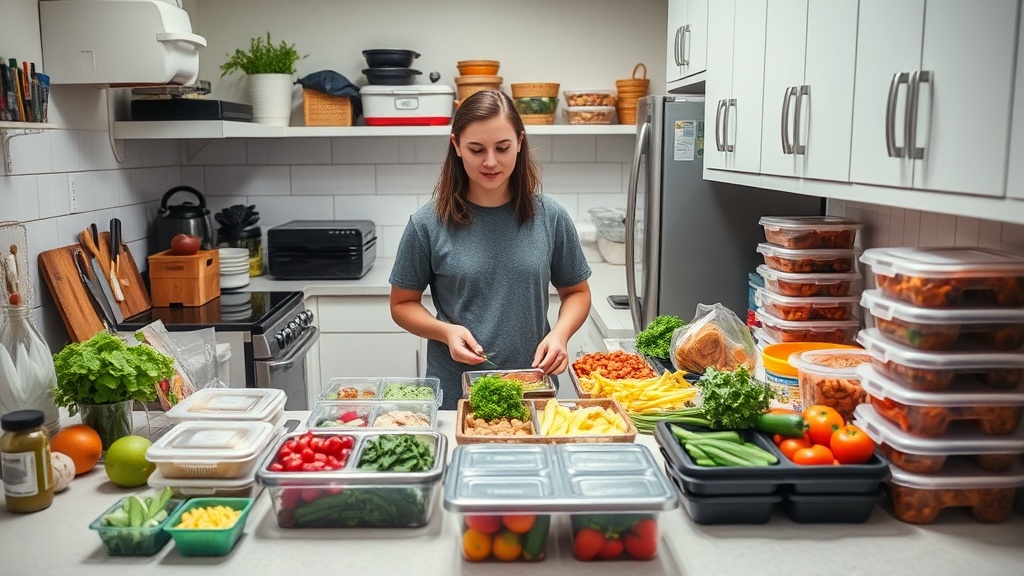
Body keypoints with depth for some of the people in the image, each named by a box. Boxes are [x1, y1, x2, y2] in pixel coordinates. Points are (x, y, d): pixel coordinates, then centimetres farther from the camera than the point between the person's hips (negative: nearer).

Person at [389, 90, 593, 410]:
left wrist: (560, 333, -12)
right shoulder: (428, 224, -8)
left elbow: (576, 291, 7)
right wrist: (445, 331, -16)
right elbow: (403, 304, 2)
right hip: (453, 395, -1)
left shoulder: (550, 218, -4)